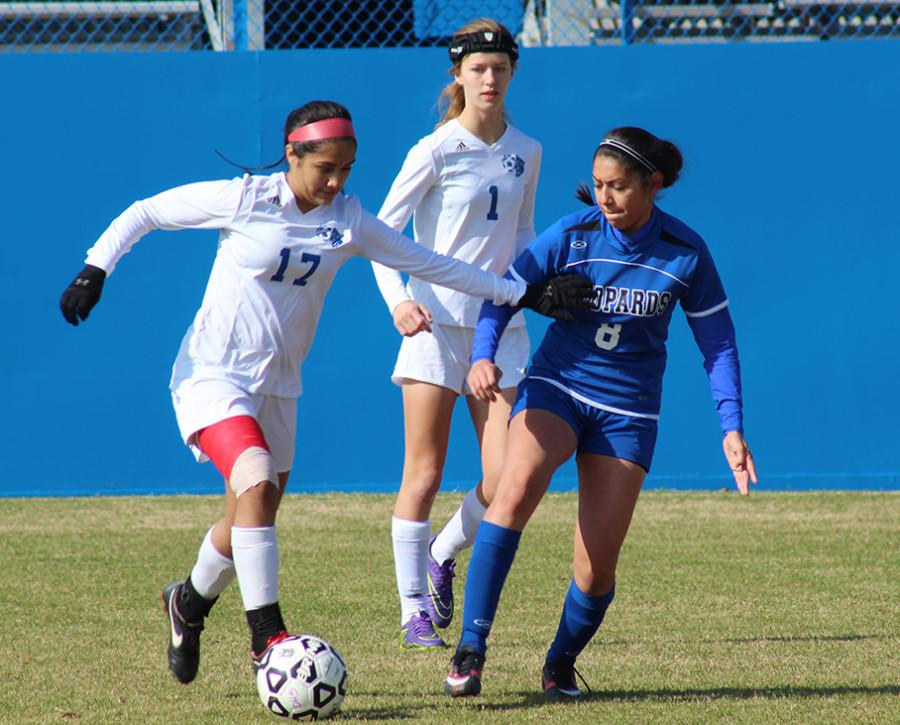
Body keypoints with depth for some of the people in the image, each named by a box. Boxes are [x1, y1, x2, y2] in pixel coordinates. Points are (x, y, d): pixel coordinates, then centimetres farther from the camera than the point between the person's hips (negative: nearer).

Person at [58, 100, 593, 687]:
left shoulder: (347, 222, 0)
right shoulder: (244, 200, -11)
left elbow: (433, 264, 6)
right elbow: (143, 213, -3)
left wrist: (526, 295, 4)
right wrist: (96, 270, -15)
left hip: (278, 387, 5)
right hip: (213, 374, -5)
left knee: (250, 525, 11)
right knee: (257, 482, -27)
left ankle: (189, 604, 41)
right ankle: (267, 635, -23)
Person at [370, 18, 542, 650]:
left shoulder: (525, 152, 9)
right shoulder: (436, 152, -5)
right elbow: (381, 232, -3)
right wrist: (397, 300, -18)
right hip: (435, 321, -4)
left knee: (506, 479, -5)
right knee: (424, 474, -2)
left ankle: (443, 557, 23)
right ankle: (415, 610, 7)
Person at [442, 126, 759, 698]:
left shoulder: (685, 253, -7)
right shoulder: (572, 235, -8)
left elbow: (717, 341, 2)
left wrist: (732, 427, -4)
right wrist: (484, 356, -24)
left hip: (628, 410, 1)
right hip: (556, 387, -1)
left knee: (597, 568, -4)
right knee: (516, 489, -31)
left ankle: (562, 662, 26)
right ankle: (471, 648, -31)